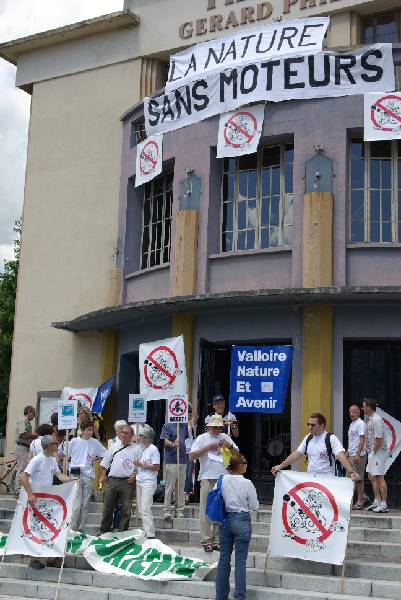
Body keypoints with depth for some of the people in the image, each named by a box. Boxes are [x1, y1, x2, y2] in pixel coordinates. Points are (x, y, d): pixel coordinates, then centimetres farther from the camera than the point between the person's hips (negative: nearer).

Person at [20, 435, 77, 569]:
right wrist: (30, 494, -29)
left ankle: (50, 558, 18)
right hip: (35, 499, -8)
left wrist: (72, 479, -16)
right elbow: (24, 478, -20)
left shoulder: (53, 460, 9)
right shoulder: (37, 460, -15)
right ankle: (34, 559, 6)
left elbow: (59, 475, 3)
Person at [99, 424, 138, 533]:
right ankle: (104, 531, 16)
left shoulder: (136, 449, 5)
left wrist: (135, 475, -10)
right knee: (107, 508, 6)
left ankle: (122, 532, 10)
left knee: (126, 510, 1)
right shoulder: (113, 447, 15)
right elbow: (105, 463, 19)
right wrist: (103, 476, 10)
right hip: (112, 480, 3)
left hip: (128, 482, -3)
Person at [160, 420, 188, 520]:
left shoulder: (184, 425, 13)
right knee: (169, 487, -3)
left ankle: (180, 510, 13)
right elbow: (165, 440, -13)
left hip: (183, 460, 5)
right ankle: (167, 510, 1)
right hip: (171, 460, -5)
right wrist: (173, 444, -32)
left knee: (180, 487, 8)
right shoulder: (167, 425, -2)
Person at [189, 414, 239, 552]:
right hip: (208, 478, -3)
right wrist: (208, 447, -13)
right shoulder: (202, 438, 3)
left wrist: (229, 446, -4)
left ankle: (216, 539, 15)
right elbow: (191, 456, -5)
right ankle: (206, 540, 3)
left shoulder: (225, 438, 13)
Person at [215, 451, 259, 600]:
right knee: (240, 560, 3)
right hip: (242, 520, -4)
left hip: (225, 519, 4)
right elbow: (254, 506, -6)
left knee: (224, 557, 11)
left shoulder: (221, 481, -4)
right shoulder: (247, 483, -13)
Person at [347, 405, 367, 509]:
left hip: (358, 455, -9)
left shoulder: (360, 423, -10)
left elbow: (362, 440, -17)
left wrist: (357, 454, -22)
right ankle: (361, 496, 21)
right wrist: (348, 452, 20)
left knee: (359, 478, -3)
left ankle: (360, 501, 3)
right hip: (351, 455, 9)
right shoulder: (352, 424, 18)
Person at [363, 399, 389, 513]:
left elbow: (379, 439, -21)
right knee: (372, 477, 14)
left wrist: (373, 452, -14)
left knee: (379, 477, -7)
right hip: (372, 453, 11)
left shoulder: (376, 420, -18)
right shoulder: (369, 419, 15)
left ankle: (383, 505, -3)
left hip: (378, 452, -11)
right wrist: (370, 452, 12)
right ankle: (377, 502, 23)